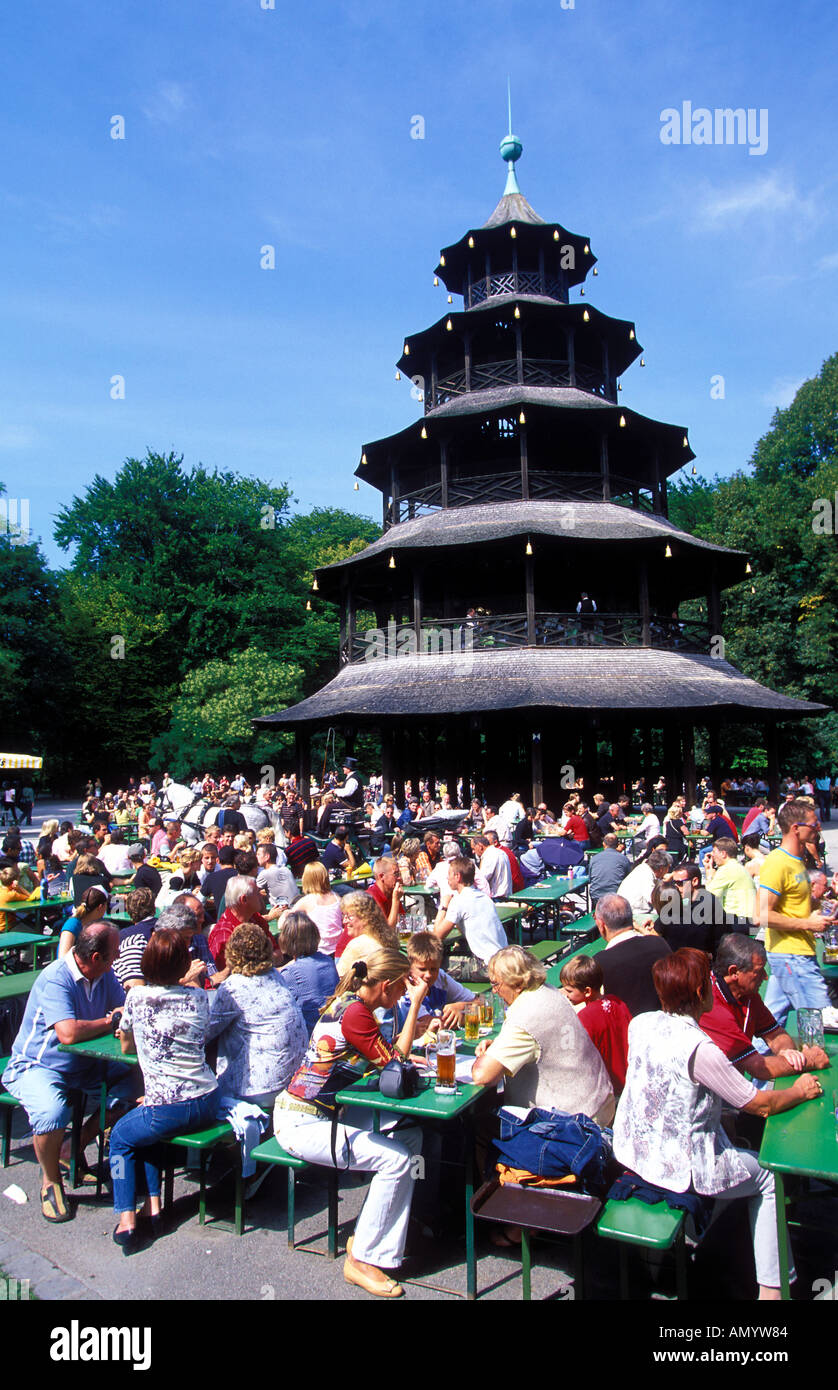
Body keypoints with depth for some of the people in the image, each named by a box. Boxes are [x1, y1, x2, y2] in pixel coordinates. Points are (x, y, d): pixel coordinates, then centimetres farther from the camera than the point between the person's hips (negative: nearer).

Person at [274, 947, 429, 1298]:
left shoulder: (350, 1003, 6)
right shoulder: (354, 1013, -23)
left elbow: (385, 1054, 14)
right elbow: (394, 1061, -16)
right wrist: (416, 1003, -14)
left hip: (322, 1112, 10)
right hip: (300, 1123, -10)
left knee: (411, 1136, 2)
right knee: (396, 1159, -18)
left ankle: (365, 1234, 11)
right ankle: (362, 1260, -4)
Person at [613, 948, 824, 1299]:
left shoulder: (640, 1023, -7)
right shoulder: (698, 1048, -27)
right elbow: (760, 1106, -16)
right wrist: (800, 1091, 4)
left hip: (631, 1150, 7)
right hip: (676, 1166, -7)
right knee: (767, 1178, 16)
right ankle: (771, 1287, 20)